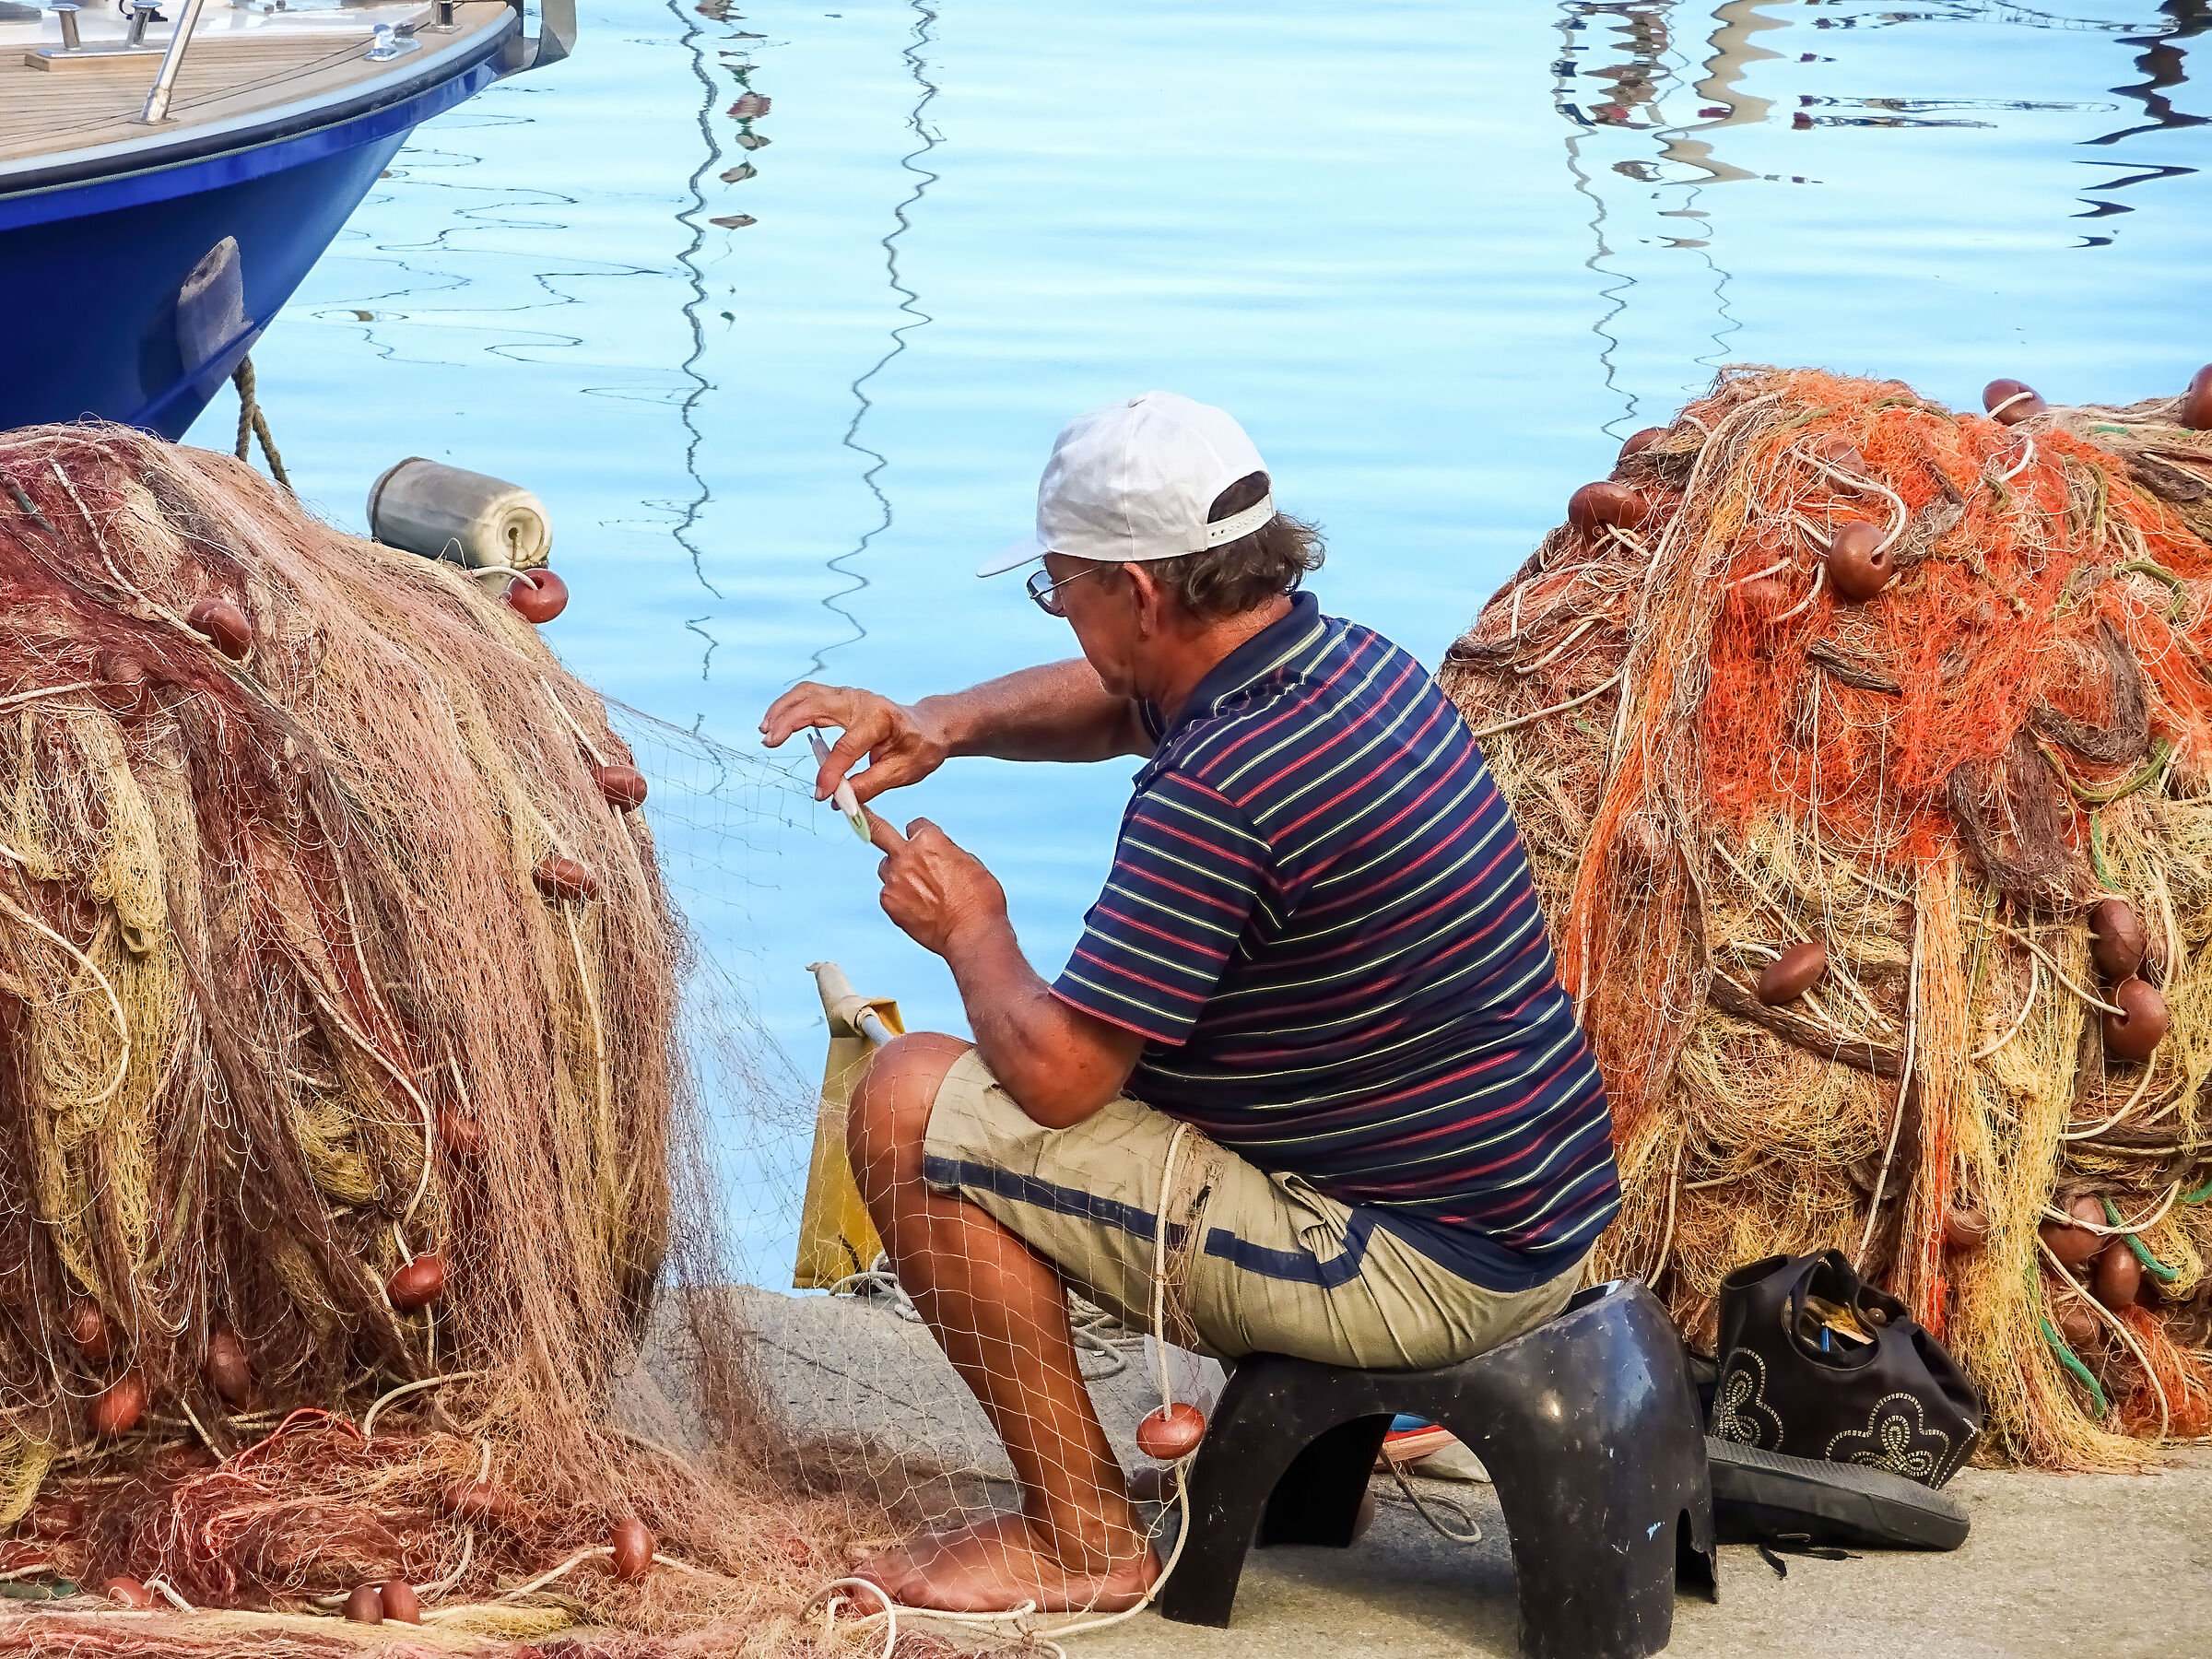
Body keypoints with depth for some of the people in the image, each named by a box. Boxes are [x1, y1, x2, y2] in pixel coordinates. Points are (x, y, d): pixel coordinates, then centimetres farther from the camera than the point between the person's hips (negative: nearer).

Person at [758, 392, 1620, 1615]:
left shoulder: (1215, 797, -25)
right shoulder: (1353, 662, 5)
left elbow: (1052, 1070, -22)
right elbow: (1111, 699, 24)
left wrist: (971, 932, -2)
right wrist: (947, 723, 7)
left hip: (1421, 1269, -10)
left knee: (911, 1104, -8)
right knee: (1132, 1061, 30)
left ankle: (1082, 1538, 0)